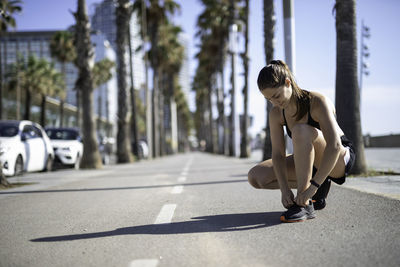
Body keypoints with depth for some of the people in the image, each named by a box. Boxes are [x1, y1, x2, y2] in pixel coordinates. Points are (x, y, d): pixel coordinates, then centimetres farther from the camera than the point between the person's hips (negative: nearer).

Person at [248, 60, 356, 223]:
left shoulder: (318, 102, -27)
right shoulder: (276, 114, -10)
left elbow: (334, 145, -36)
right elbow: (278, 154, -13)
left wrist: (312, 187, -41)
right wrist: (285, 190, -28)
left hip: (340, 158, -6)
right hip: (310, 163, 7)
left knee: (300, 130, -36)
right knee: (256, 177, -9)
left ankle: (305, 205, -32)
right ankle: (320, 186, 0)